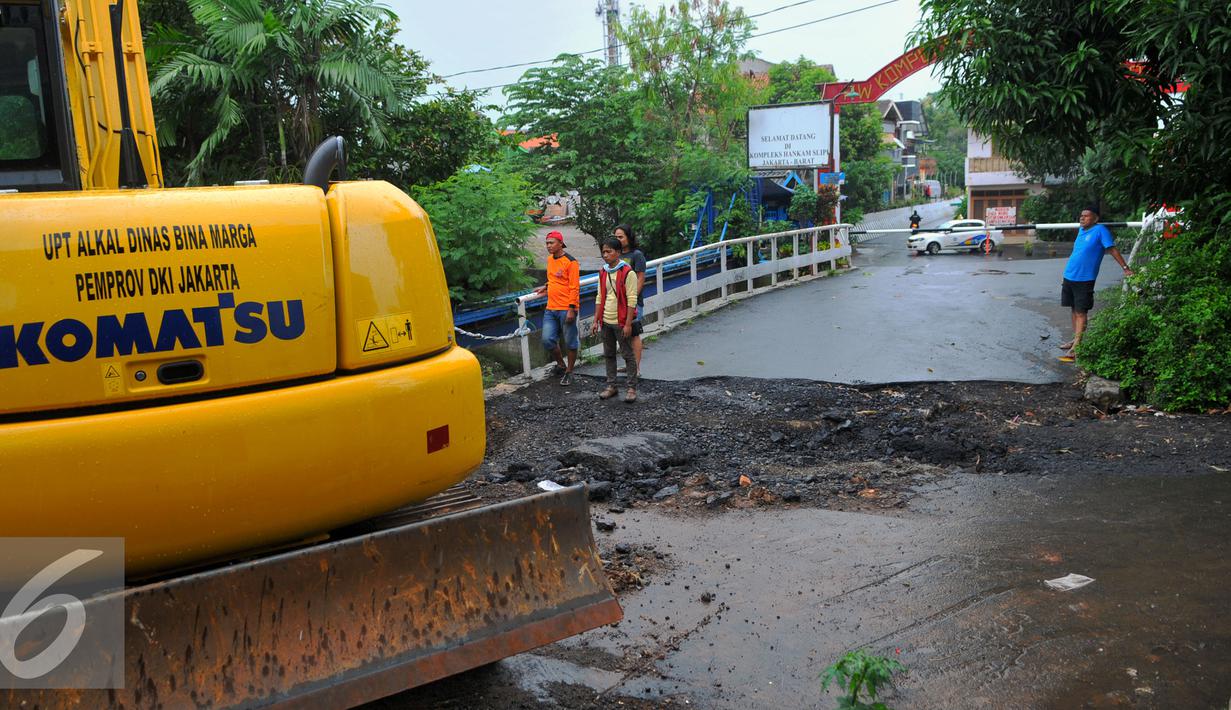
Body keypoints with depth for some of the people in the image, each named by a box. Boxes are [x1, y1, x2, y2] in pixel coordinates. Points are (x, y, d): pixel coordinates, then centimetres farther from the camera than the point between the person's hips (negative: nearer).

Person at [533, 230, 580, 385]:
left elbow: (574, 287, -14)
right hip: (550, 309, 7)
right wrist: (546, 287, 14)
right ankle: (561, 365, 24)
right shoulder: (550, 259, 11)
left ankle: (568, 372, 17)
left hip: (566, 309, -7)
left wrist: (571, 309, -18)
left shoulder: (570, 262, -11)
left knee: (570, 343, 4)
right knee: (547, 340, 3)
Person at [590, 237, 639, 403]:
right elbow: (600, 298, 13)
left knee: (628, 355, 1)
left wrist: (628, 324, -17)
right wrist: (596, 321, 9)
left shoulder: (627, 273, -12)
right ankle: (611, 386, 22)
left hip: (621, 322, -6)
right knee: (609, 355, 13)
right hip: (606, 321, 7)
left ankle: (632, 388, 8)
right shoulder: (603, 273, 9)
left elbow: (631, 301, -14)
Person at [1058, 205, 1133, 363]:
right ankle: (1076, 340, 27)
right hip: (1070, 277, 7)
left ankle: (1075, 349, -10)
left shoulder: (1100, 230, -9)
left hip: (1084, 279, -7)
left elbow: (1112, 249, -12)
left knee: (1081, 313, -7)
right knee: (1074, 310, 15)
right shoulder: (1081, 230, 13)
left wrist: (1125, 268, -18)